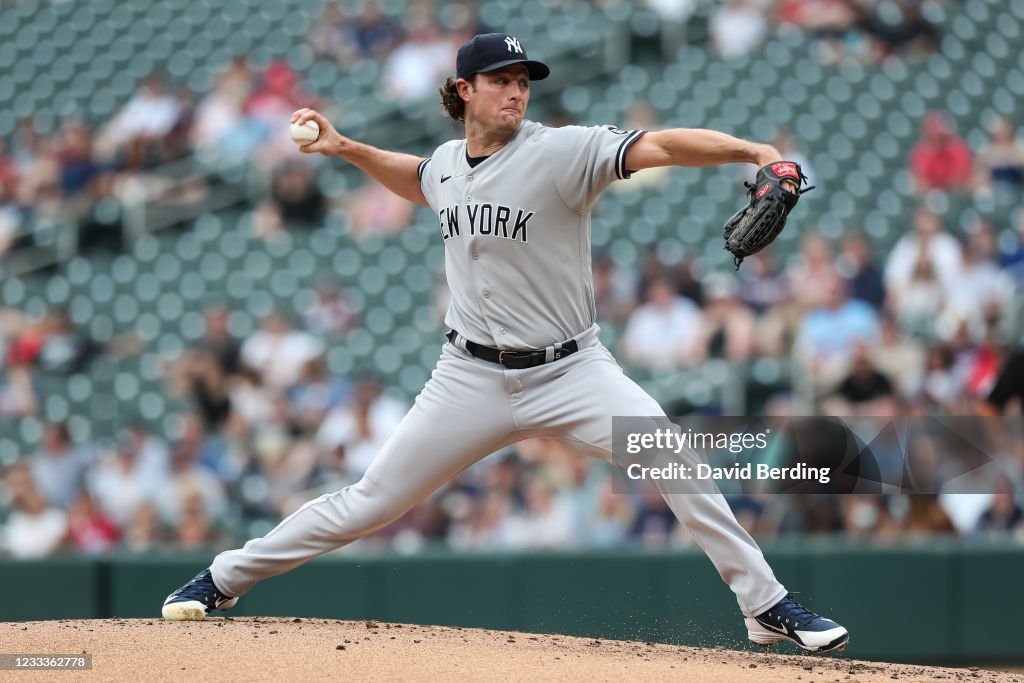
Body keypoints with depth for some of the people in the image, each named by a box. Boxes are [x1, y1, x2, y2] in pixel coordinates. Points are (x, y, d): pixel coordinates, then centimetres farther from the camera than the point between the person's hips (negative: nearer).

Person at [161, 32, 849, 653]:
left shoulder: (562, 151, -15)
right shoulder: (447, 162, 3)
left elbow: (662, 146, -30)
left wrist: (750, 150, -44)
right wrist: (346, 148, 18)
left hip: (571, 372, -3)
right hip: (472, 377, 3)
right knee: (371, 501, 5)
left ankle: (768, 608, -8)